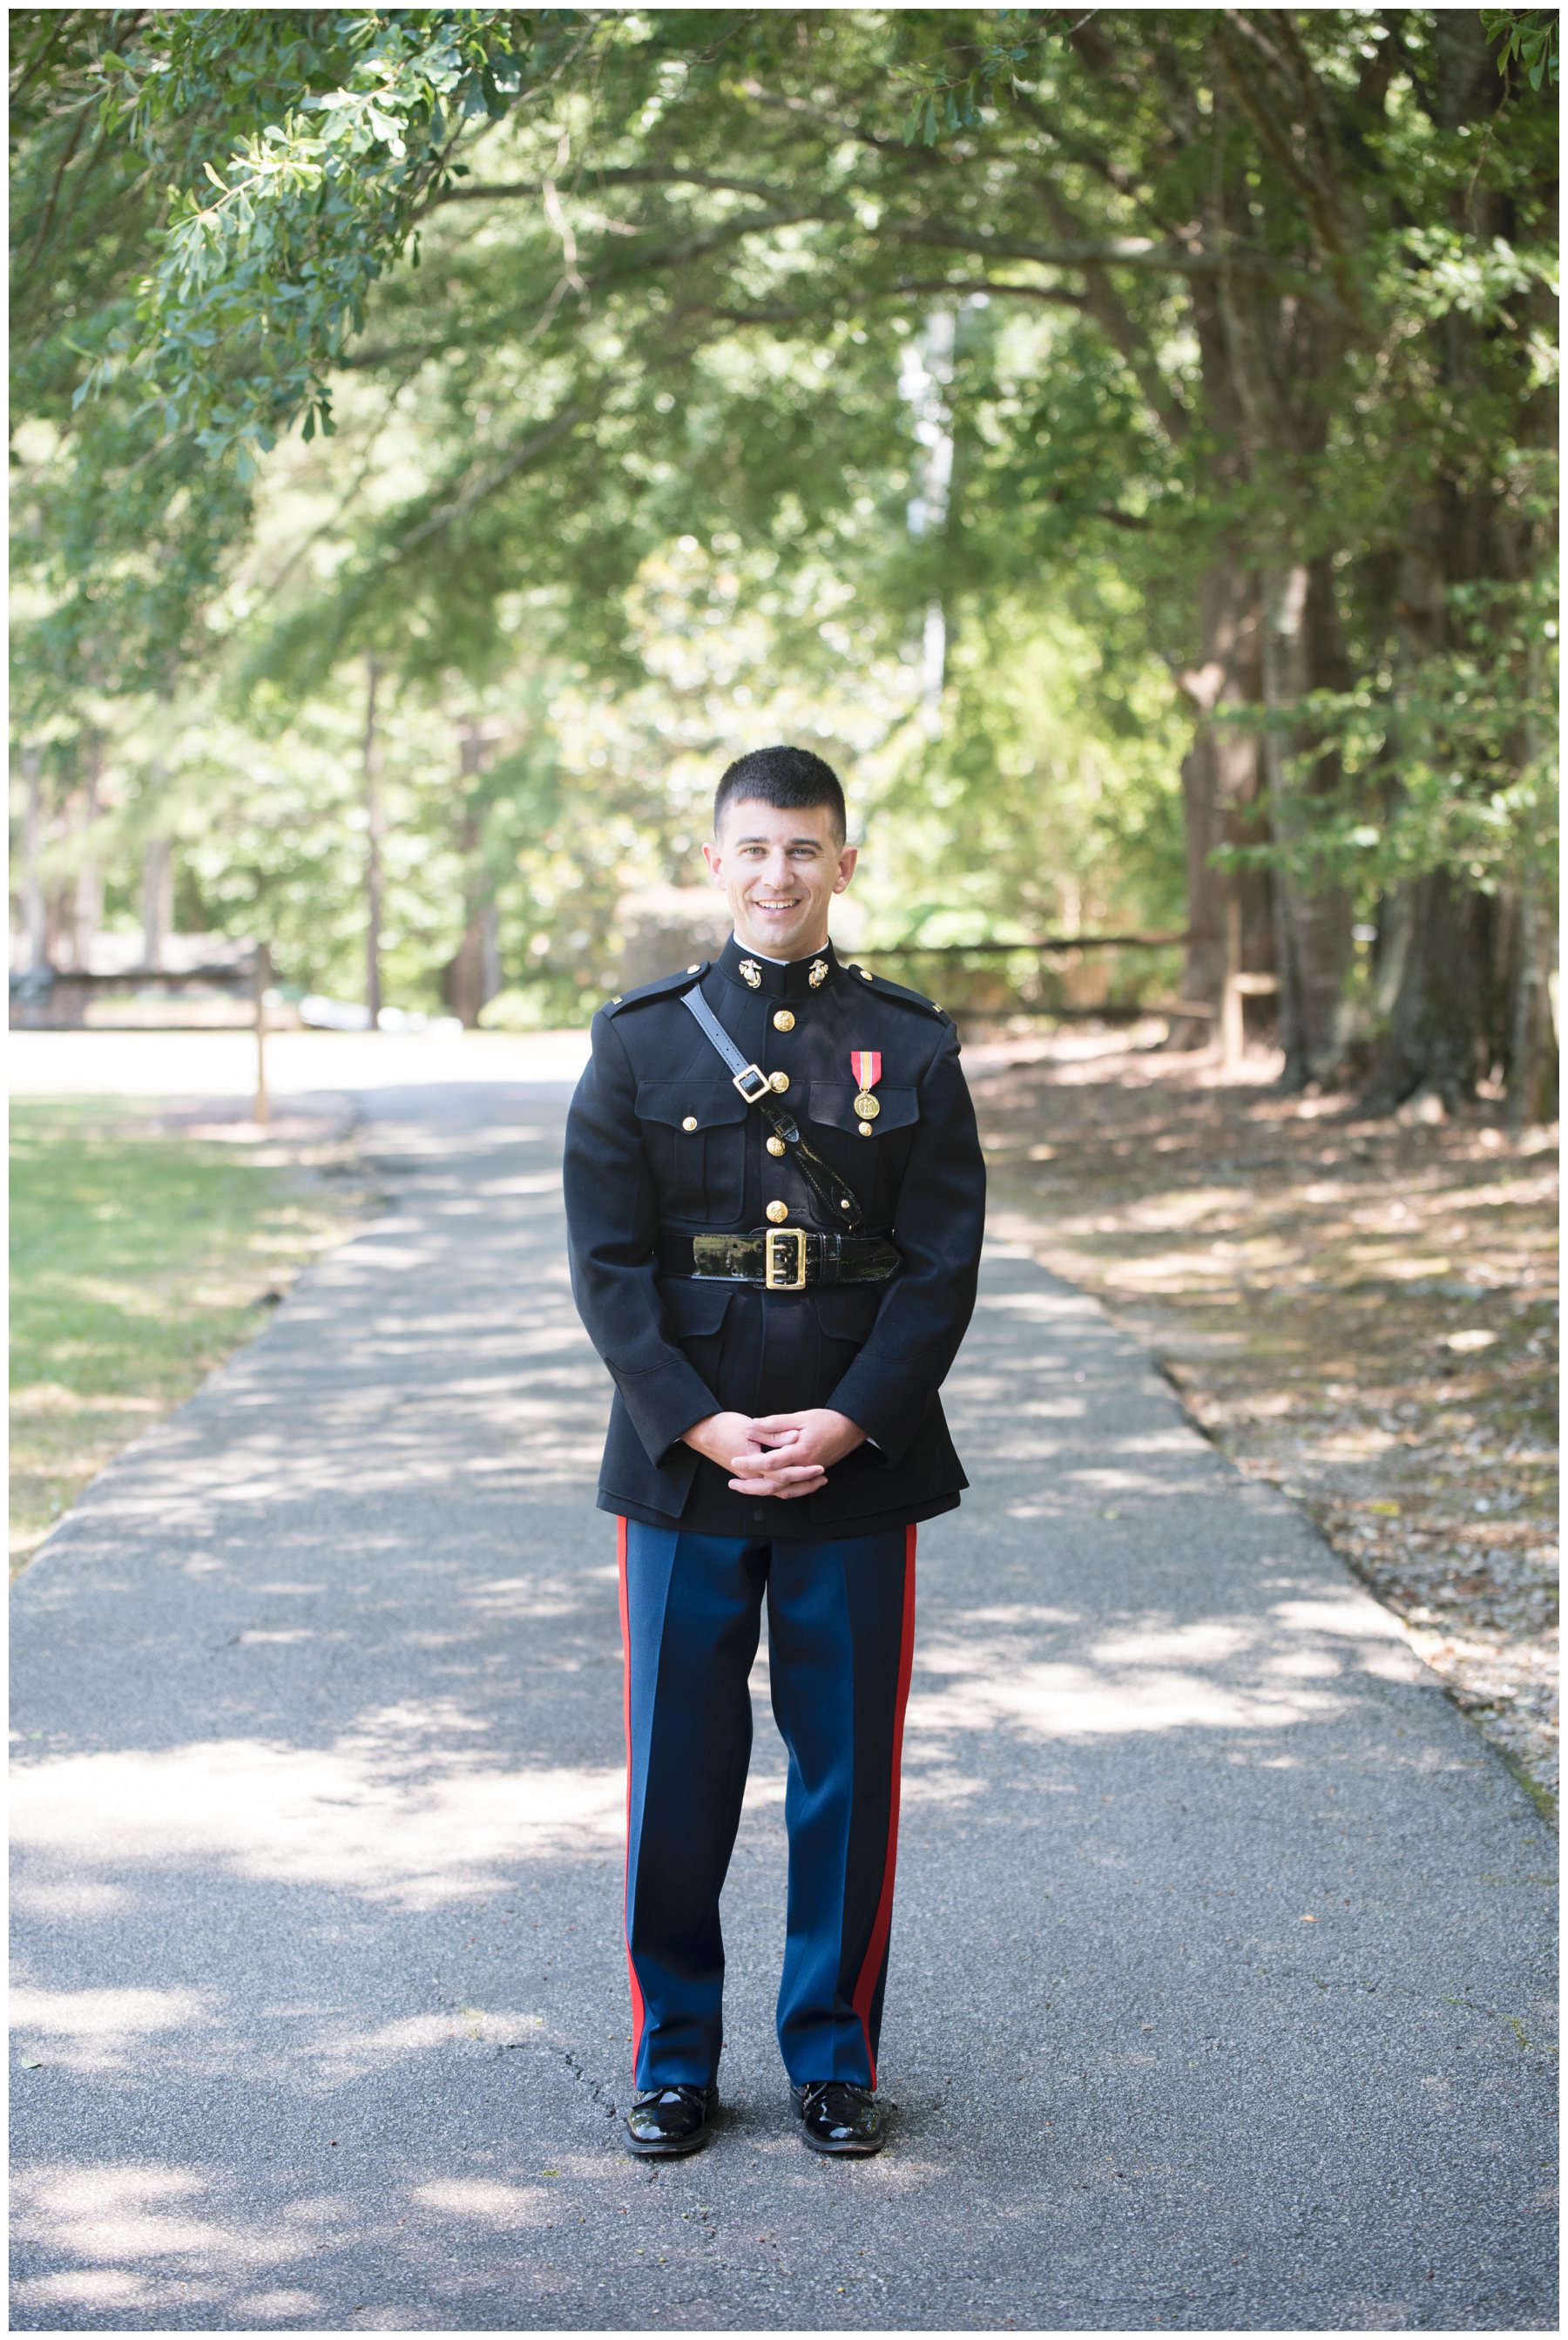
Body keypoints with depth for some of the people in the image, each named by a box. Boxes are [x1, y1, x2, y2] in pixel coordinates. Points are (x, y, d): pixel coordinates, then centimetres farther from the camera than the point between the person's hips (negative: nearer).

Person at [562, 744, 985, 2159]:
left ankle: (834, 2058, 20)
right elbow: (609, 1261, -1)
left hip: (859, 1467, 0)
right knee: (679, 1771, 6)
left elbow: (945, 1261, -1)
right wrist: (703, 1427, -12)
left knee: (848, 1772, 7)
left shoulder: (912, 1047, 4)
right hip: (683, 1465, 0)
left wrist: (844, 1424, -12)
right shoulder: (639, 1042, 4)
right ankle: (676, 2057, 20)